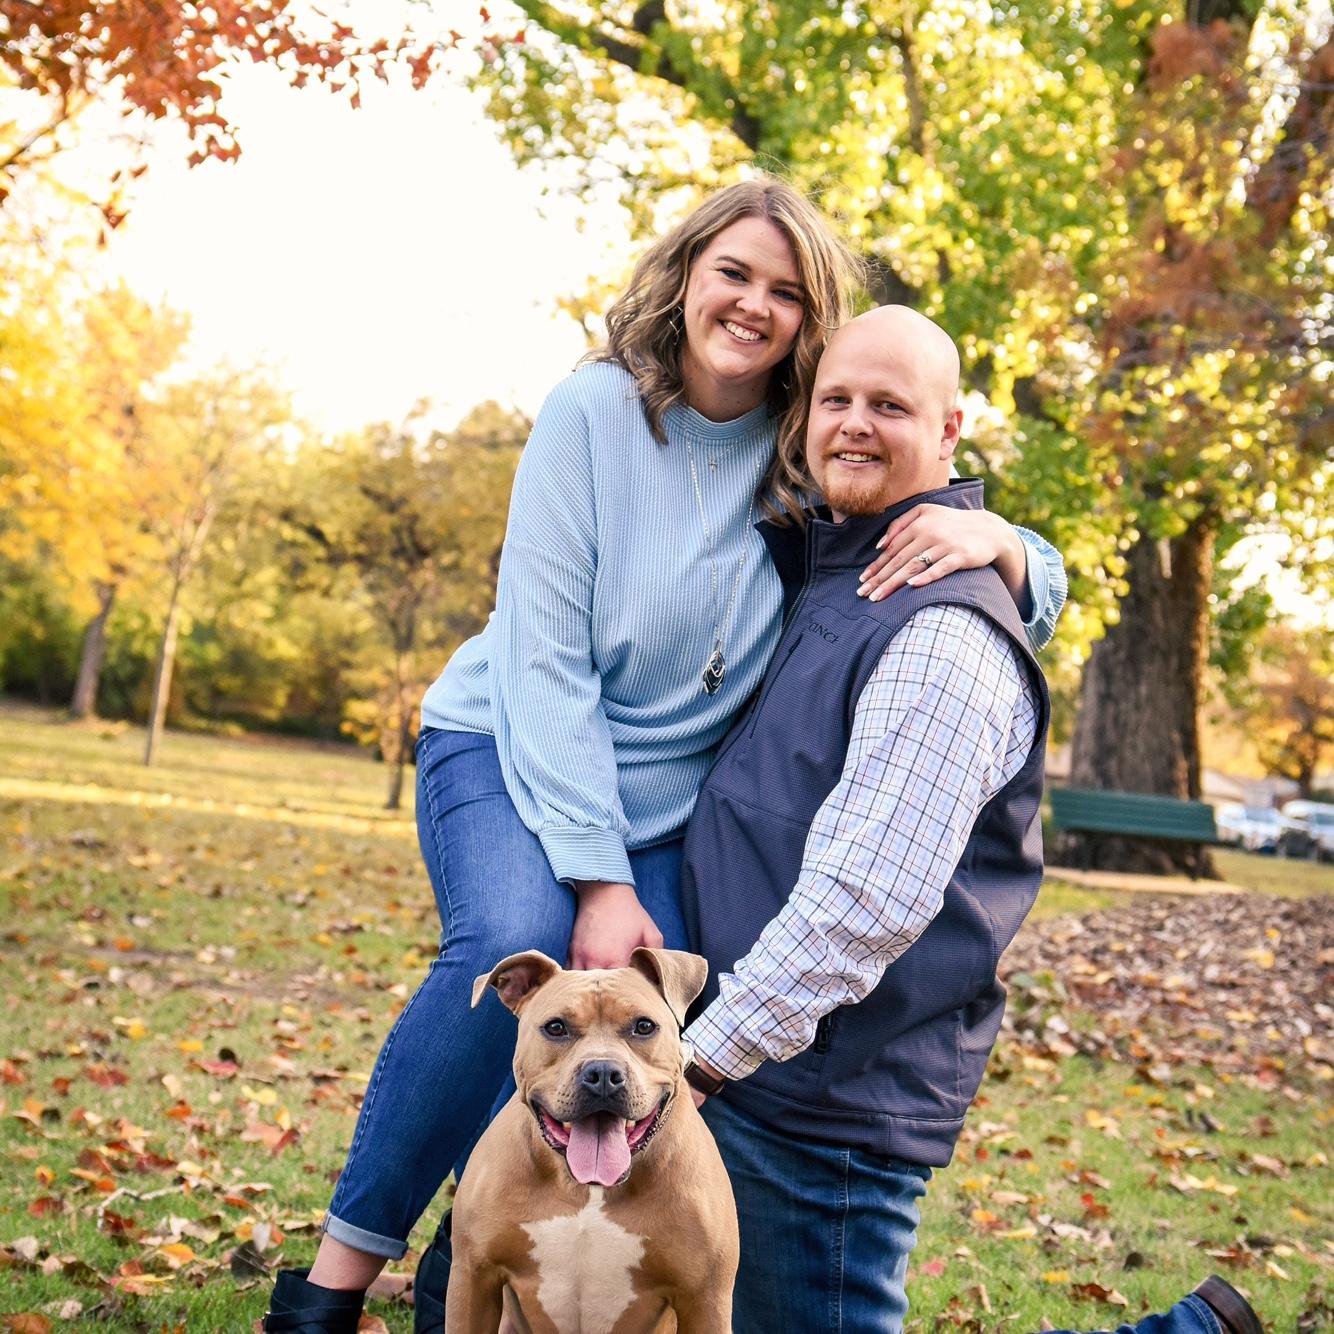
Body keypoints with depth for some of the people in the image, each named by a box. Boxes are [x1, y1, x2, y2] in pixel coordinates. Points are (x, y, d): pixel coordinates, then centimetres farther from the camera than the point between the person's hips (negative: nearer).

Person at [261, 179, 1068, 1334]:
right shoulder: (596, 412, -12)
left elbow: (1041, 601, 0)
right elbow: (543, 655, -15)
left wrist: (993, 536, -25)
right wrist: (597, 877, -21)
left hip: (665, 801, 3)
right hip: (513, 751, -3)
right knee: (519, 947, -32)